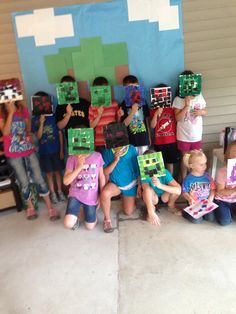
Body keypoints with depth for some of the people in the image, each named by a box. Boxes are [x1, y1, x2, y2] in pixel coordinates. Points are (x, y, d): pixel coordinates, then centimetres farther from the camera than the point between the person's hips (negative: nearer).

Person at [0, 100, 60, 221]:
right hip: (14, 154, -2)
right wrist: (11, 112, -23)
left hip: (29, 149, 2)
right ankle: (30, 208, 27)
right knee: (24, 183, 6)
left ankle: (51, 209, 8)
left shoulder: (22, 108, 2)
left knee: (39, 179, 1)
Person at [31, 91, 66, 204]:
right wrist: (41, 123, -21)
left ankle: (60, 191, 26)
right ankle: (52, 193, 23)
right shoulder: (35, 120, -3)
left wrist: (62, 150, -2)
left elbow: (60, 134, -1)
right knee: (49, 173, 10)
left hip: (56, 150, 0)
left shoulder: (54, 116, -4)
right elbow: (38, 137, -8)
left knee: (58, 171, 11)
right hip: (44, 151, 0)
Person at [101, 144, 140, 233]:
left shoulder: (131, 149, -15)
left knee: (128, 212, 7)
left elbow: (138, 167, -6)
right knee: (105, 193, -36)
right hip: (115, 183, -1)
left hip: (130, 184, 1)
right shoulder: (107, 152, -16)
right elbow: (105, 172, -14)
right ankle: (107, 219, -10)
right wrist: (116, 160, -27)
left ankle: (124, 198, 41)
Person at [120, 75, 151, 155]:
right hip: (131, 141, -3)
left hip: (144, 139, 3)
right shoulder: (124, 104, -5)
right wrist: (132, 112, -21)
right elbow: (124, 124, -9)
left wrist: (149, 137, 11)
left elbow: (147, 120, 10)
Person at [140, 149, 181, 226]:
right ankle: (152, 209, -2)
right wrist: (151, 213, -63)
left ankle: (171, 206, 6)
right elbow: (146, 189, -49)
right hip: (152, 197, -1)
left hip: (164, 196, 1)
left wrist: (160, 185, -54)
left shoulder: (164, 172, -30)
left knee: (176, 190, -30)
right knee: (148, 189, -36)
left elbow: (179, 190, -39)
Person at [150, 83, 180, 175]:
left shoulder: (173, 108, 2)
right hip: (159, 142, -1)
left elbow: (177, 124, 5)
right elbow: (152, 126, -9)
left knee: (170, 162, 10)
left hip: (172, 141, 1)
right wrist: (156, 114, -20)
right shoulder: (153, 110, 1)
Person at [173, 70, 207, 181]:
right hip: (183, 135, -3)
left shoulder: (199, 96, 1)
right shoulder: (178, 99, -11)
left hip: (197, 135, 3)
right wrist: (187, 105, -24)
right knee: (185, 158, 10)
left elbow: (205, 111, 11)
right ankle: (183, 180, 27)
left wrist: (201, 112, -12)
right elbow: (178, 118, -16)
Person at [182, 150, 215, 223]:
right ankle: (184, 212, 12)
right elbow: (184, 193, -7)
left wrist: (210, 199, -11)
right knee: (197, 220, -15)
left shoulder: (207, 176, -1)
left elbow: (213, 189, 2)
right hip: (194, 205, -3)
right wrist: (190, 199, -25)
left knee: (211, 218, -11)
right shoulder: (188, 179, -11)